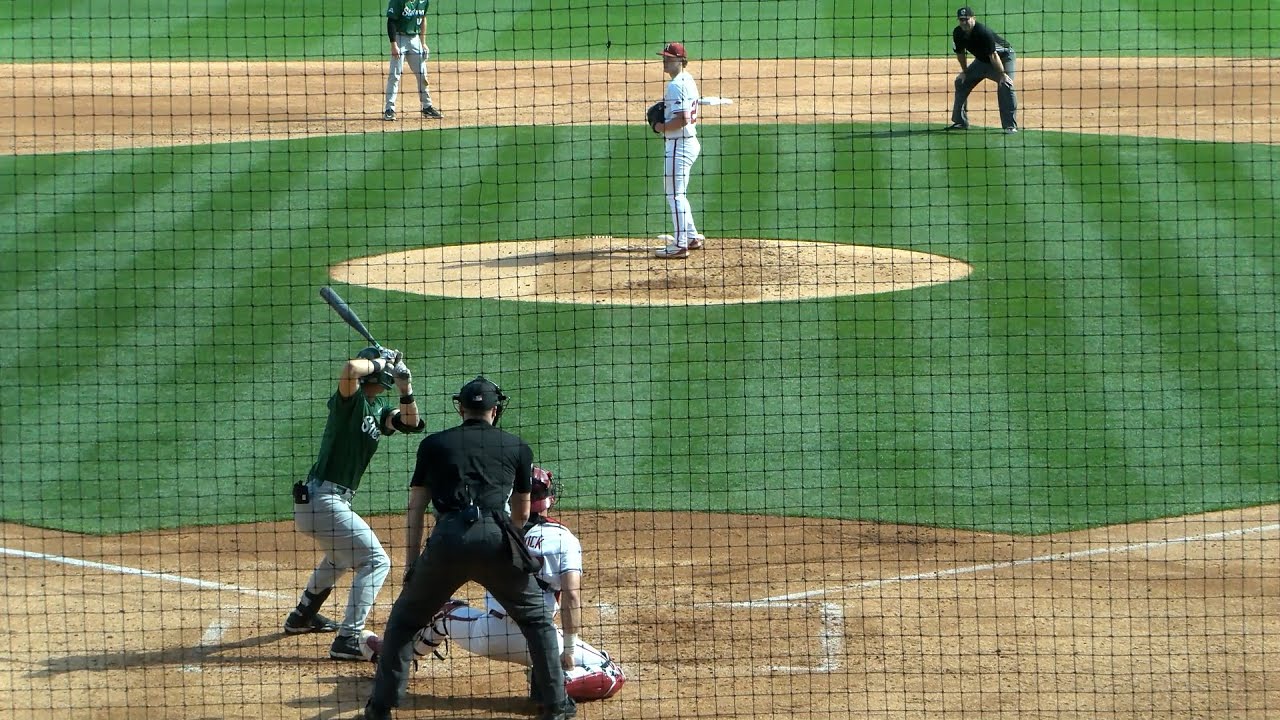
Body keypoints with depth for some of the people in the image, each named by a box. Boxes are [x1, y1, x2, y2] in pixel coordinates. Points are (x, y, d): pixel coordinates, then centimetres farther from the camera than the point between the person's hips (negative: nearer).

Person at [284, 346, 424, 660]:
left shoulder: (378, 409, 14)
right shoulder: (351, 399, -13)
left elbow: (410, 423, 10)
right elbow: (351, 369, -33)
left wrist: (406, 390, -6)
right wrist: (380, 363, -15)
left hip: (313, 503, 10)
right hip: (323, 501, -10)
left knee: (341, 555, 35)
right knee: (375, 560, -10)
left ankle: (302, 616, 49)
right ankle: (348, 639, -17)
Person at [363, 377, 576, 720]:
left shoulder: (434, 444, 19)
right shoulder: (517, 447, 20)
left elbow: (415, 509, 15)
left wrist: (411, 567, 17)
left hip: (447, 539, 0)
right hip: (496, 538, 0)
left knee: (404, 620, 17)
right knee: (537, 618, 19)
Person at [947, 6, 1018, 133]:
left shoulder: (983, 32, -35)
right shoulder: (958, 33, -15)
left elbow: (993, 55, -33)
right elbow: (960, 53, 3)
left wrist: (1002, 74, -32)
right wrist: (965, 72, 7)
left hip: (1002, 57, -7)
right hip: (981, 60, 7)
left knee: (1005, 86, -25)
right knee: (961, 82, 7)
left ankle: (1010, 125, -24)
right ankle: (960, 122, 16)